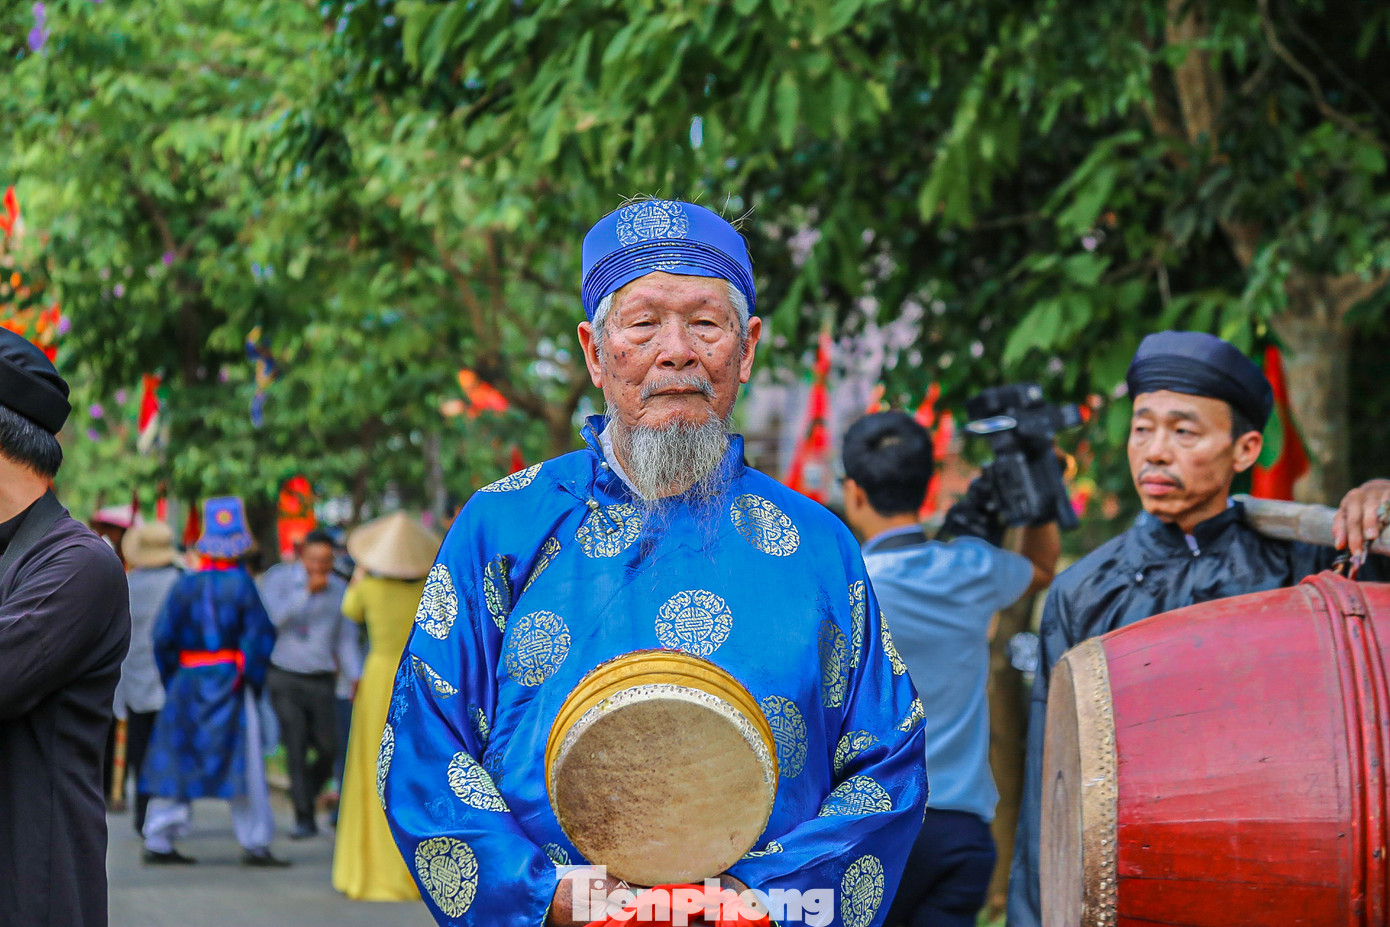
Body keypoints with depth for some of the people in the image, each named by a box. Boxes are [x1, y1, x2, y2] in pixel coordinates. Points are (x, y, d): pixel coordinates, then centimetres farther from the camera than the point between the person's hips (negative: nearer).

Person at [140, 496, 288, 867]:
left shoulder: (185, 585, 1)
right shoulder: (241, 584, -8)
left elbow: (163, 638, 2)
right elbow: (262, 635, -12)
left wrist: (172, 681, 11)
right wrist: (252, 678, -1)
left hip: (187, 683, 4)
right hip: (231, 685, -4)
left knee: (175, 762, 9)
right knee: (244, 763, 3)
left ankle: (158, 841, 8)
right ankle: (255, 843, 5)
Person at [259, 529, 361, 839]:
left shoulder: (339, 589, 7)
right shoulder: (278, 578, 0)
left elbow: (347, 638, 11)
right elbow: (273, 618, -15)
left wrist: (356, 676, 0)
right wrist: (306, 592, -18)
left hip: (321, 681, 2)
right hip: (284, 677, -2)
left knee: (328, 748, -2)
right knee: (296, 747, -9)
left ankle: (306, 792, 28)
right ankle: (304, 818, -4)